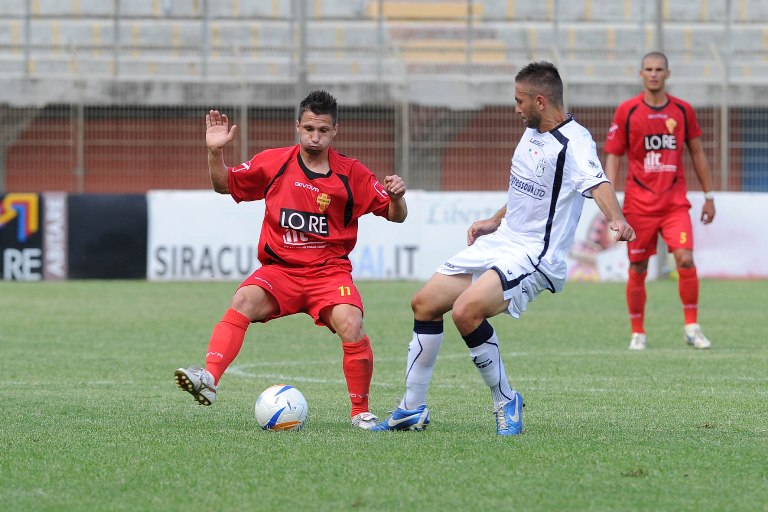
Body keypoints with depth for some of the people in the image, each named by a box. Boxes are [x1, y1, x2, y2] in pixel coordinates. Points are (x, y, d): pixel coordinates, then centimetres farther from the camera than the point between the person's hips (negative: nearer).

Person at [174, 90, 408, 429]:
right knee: (244, 301, -29)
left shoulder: (351, 174, 1)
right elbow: (225, 185, 14)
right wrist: (215, 152, -3)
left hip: (330, 271, -1)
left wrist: (397, 197, -17)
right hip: (280, 270, 1)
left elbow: (396, 216, 5)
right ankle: (209, 379, -43)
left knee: (351, 325, -26)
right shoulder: (274, 162, 4)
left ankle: (361, 412, -6)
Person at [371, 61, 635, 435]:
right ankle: (412, 411, 22)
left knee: (466, 311, -30)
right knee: (424, 303, 10)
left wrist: (616, 220, -56)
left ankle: (505, 402, -9)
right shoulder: (532, 132, 9)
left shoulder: (574, 141, -19)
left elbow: (597, 183, -38)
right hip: (499, 243, 10)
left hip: (534, 258, -10)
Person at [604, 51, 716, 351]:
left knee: (686, 260, -15)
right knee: (638, 269, 3)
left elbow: (697, 153, 14)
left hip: (675, 202, 1)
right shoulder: (627, 111, 0)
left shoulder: (682, 110, 5)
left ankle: (692, 327, -4)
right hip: (639, 203, -1)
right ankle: (637, 333, 17)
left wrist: (708, 196, 13)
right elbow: (613, 155, 1)